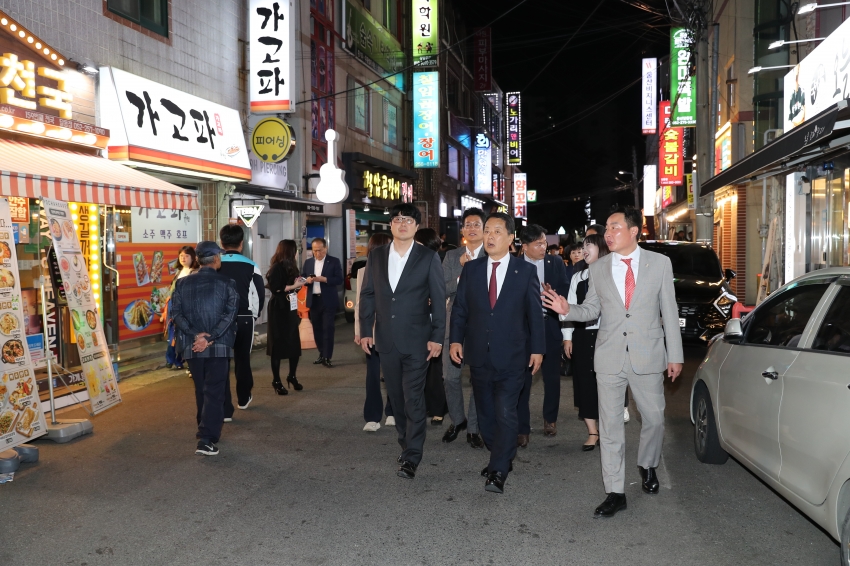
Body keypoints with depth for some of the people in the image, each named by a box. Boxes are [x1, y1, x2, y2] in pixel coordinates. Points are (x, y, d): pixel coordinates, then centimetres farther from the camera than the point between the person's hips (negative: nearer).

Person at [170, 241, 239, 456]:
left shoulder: (182, 284, 6)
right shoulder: (227, 283, -3)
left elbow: (177, 313, -3)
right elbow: (230, 314, -13)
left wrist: (195, 335, -10)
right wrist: (209, 338, -15)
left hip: (192, 347, 3)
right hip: (219, 346, -3)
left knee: (201, 391, 19)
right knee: (214, 392, -1)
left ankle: (205, 430, 32)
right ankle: (207, 439, -10)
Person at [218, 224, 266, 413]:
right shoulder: (251, 266, -7)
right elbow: (260, 295, -2)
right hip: (244, 319, 1)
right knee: (242, 359, 19)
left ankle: (225, 409, -1)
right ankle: (243, 399, 37)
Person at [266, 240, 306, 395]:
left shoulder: (290, 267, 13)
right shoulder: (277, 268, -10)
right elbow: (274, 289, -19)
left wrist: (299, 283, -4)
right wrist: (293, 286, -16)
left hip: (291, 309, 7)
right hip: (279, 310, -7)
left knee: (295, 344, 6)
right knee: (278, 344, 1)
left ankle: (292, 377, 23)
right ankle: (276, 381, 11)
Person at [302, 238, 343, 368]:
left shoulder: (334, 261, -1)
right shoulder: (308, 262, 12)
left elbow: (339, 279, -8)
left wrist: (324, 279, -21)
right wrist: (307, 280, -12)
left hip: (328, 301, -4)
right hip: (313, 300, 4)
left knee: (328, 329, -6)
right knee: (317, 329, 11)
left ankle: (327, 357, -4)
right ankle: (321, 354, 23)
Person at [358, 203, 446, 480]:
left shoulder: (428, 258, -4)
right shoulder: (376, 256, 6)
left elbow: (438, 299, -4)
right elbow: (367, 295, 9)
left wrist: (437, 337, -9)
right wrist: (365, 331, 3)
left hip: (416, 340, -4)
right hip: (386, 340, 4)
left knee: (413, 398, -4)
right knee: (396, 397, 15)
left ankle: (411, 457, 3)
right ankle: (407, 442, 32)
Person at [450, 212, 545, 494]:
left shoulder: (526, 270, -1)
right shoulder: (471, 269, 5)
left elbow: (535, 312, 0)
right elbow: (459, 308, 7)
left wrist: (537, 348, -1)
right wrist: (456, 339, -4)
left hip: (511, 356, -3)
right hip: (479, 355, 4)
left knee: (505, 413, -9)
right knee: (486, 413, 13)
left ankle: (498, 472, -1)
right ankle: (501, 458, 31)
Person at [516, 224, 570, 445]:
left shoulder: (556, 263, 5)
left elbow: (566, 290, 1)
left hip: (551, 327, 3)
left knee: (552, 377, 14)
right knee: (523, 379, -1)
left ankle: (550, 419, 34)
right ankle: (522, 428, 8)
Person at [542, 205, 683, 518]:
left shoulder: (659, 263, -1)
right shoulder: (598, 269, 3)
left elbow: (669, 310, 1)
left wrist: (675, 355, 1)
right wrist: (568, 310, -12)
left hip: (648, 355, -1)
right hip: (609, 357, 1)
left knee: (654, 418, 12)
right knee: (610, 425, 4)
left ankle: (647, 466, 42)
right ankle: (615, 493, 15)